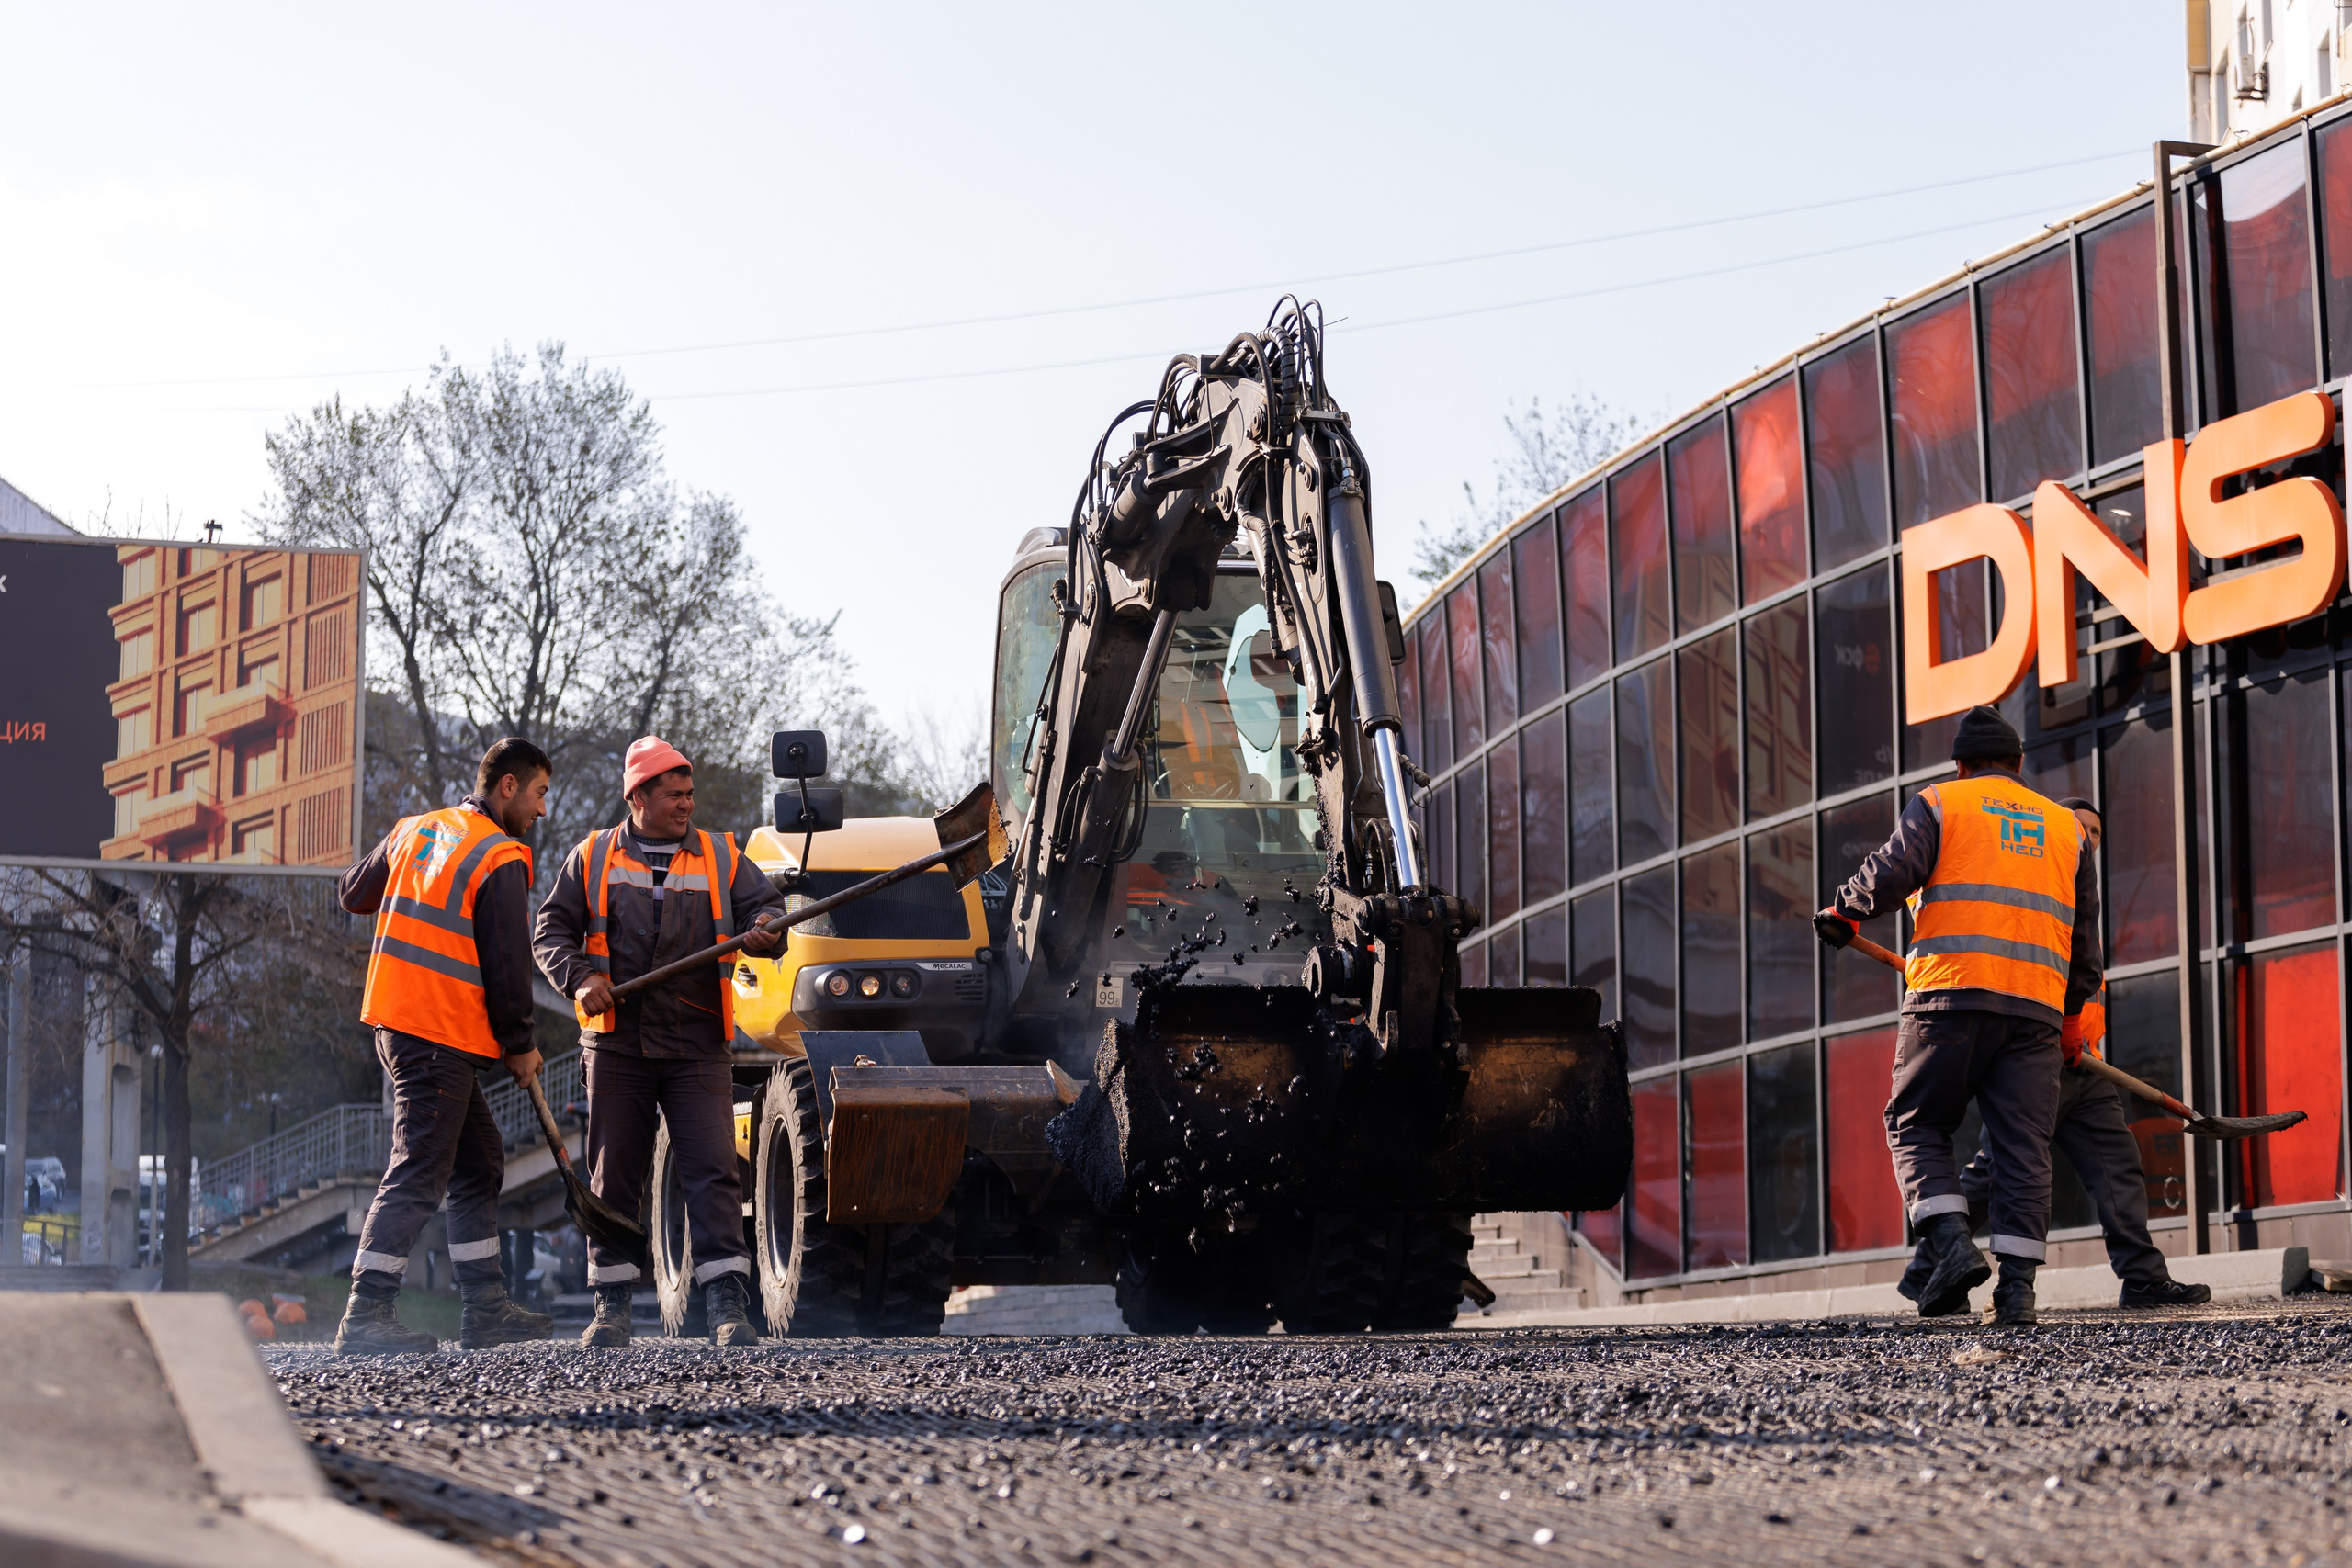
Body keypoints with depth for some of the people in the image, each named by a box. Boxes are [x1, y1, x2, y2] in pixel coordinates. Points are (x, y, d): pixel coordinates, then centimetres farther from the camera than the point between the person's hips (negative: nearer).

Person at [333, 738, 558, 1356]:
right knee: (419, 1175, -8)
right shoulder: (500, 861, -11)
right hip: (442, 1037, -9)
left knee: (479, 1162, 16)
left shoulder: (415, 830, 13)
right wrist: (519, 1045, 0)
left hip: (396, 1021, 9)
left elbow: (355, 894, 25)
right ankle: (365, 1316, -10)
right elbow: (506, 964, -12)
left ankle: (486, 1308, 19)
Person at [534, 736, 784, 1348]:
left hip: (698, 1050, 0)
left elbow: (764, 905, 6)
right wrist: (581, 978, -11)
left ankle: (728, 1308, -11)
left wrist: (765, 931, -18)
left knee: (713, 1173, -10)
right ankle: (612, 1307, 13)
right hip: (617, 1042, 0)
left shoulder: (721, 858, 11)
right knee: (614, 1176, 4)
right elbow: (552, 933, 8)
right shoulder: (593, 858, 10)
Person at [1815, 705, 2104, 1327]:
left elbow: (1894, 871, -7)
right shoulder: (2067, 827, 22)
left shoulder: (1940, 802, 10)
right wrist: (2074, 1019, 29)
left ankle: (1952, 1245, -15)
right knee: (2023, 1143, 1)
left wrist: (1844, 913, 10)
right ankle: (2017, 1285, -7)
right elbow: (2085, 932, 22)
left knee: (1917, 1126, 5)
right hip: (2036, 1006, 3)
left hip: (1951, 992, -3)